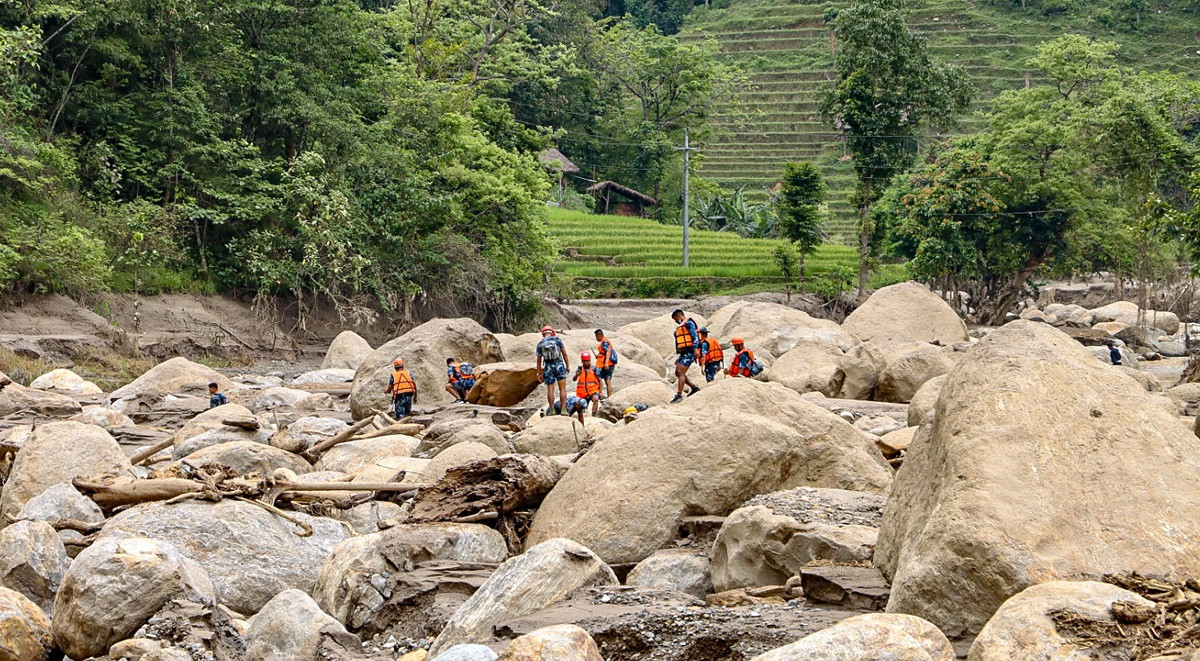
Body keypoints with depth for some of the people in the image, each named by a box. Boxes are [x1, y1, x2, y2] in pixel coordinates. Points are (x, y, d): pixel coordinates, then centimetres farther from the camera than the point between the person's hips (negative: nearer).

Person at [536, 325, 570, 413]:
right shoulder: (557, 339, 0)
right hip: (559, 365, -1)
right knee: (562, 388, 2)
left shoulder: (540, 344, 3)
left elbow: (539, 360, 4)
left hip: (548, 367, 1)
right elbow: (564, 353, -2)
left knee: (550, 389, 5)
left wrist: (539, 373, 9)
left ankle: (552, 410, 2)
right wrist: (567, 365, 7)